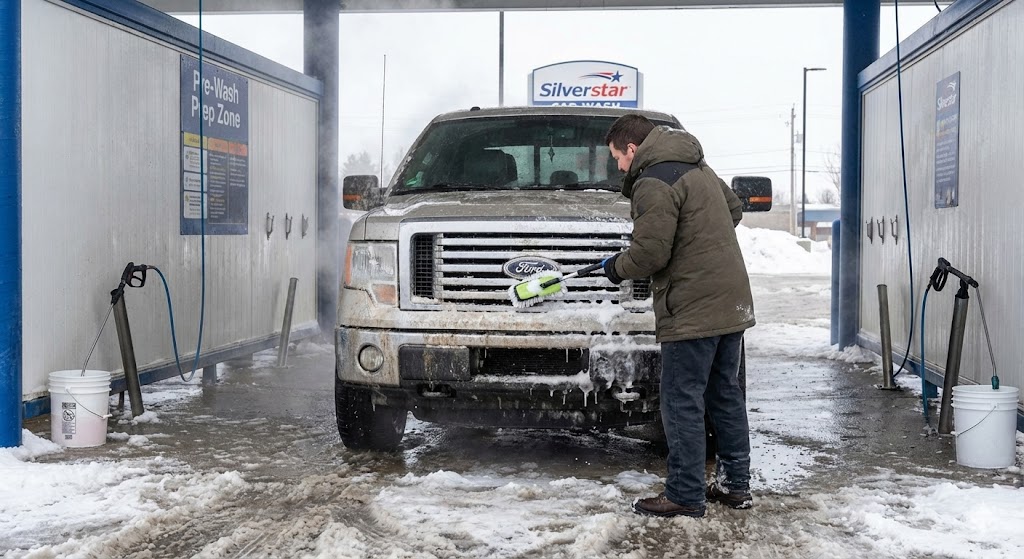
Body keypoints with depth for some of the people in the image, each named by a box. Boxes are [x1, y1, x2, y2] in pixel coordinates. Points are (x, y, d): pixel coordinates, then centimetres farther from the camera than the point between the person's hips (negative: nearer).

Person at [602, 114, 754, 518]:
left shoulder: (653, 183, -13)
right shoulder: (699, 168, 16)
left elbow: (649, 253, -18)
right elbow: (734, 209, 28)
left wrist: (617, 267, 1)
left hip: (692, 311, -10)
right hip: (732, 303, 10)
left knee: (683, 404, -3)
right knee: (726, 396, 15)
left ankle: (685, 496, 2)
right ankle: (735, 484, 23)